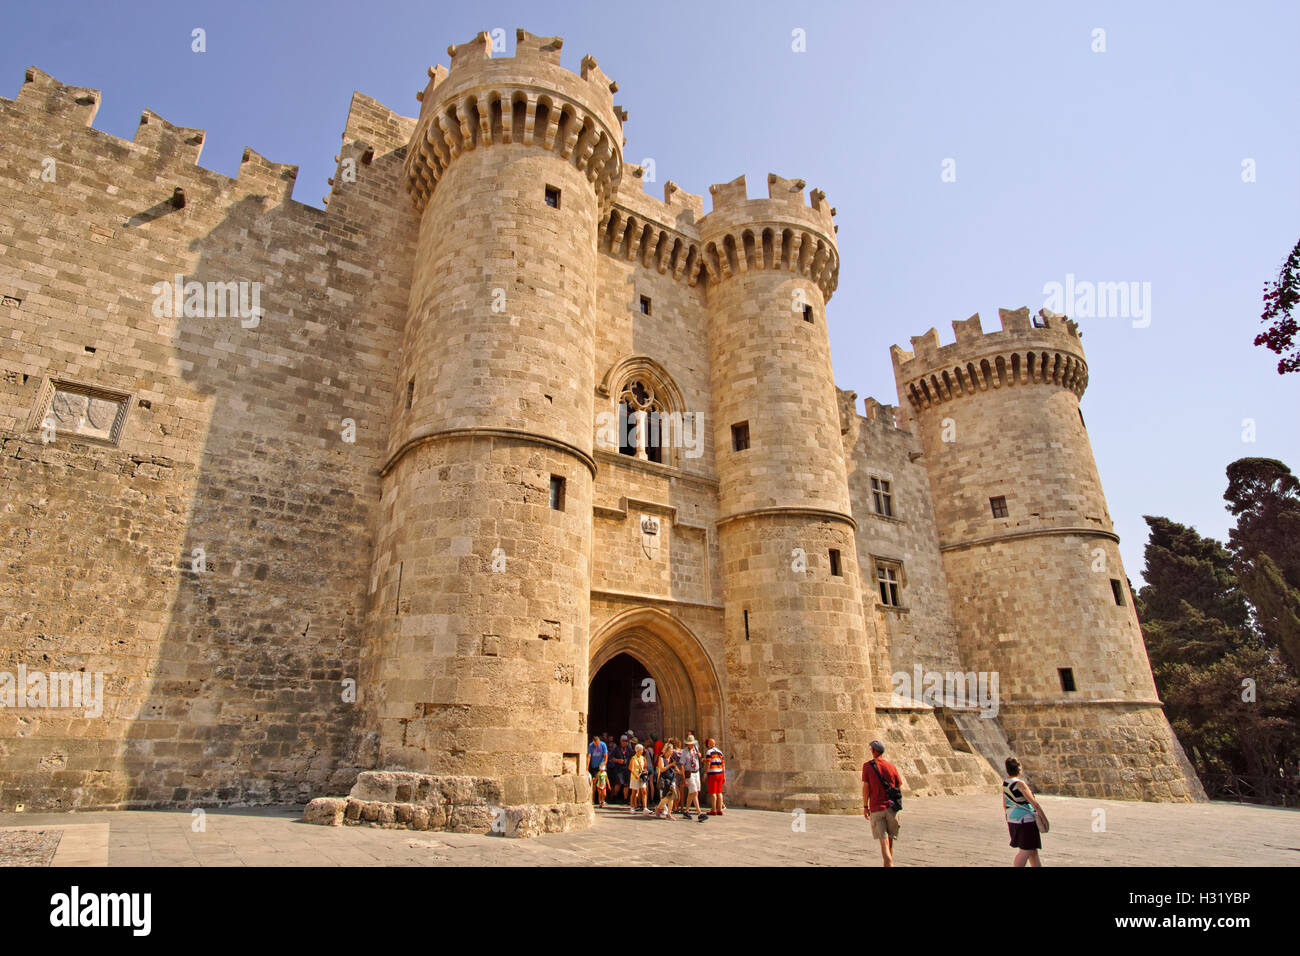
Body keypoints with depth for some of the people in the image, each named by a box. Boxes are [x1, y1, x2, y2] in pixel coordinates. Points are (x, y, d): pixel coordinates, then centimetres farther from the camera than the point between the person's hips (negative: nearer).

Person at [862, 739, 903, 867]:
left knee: (883, 841, -2)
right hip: (891, 807, 3)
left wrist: (865, 806, 2)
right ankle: (887, 863, 27)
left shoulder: (867, 766, -2)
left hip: (876, 808, -3)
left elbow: (865, 787, -5)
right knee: (890, 840, 18)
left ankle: (889, 864, -17)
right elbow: (900, 787, 6)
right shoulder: (892, 767, 3)